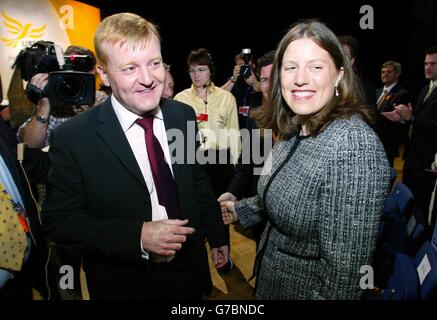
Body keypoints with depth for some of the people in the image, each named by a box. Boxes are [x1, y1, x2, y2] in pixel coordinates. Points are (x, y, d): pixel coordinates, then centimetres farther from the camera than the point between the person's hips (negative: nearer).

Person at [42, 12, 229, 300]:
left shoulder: (184, 115, -7)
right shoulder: (72, 138, -18)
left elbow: (199, 181, 2)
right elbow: (59, 219, -13)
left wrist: (217, 237, 9)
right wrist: (137, 236, -25)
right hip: (124, 284, -3)